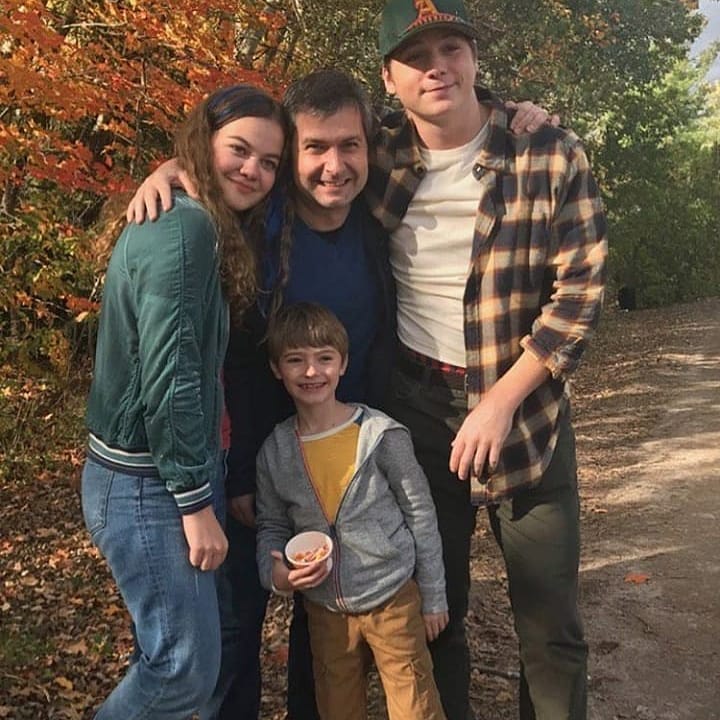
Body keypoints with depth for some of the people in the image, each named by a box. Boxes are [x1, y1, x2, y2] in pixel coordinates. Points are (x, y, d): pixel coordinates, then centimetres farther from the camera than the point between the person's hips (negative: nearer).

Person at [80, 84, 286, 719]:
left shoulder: (210, 228, 12)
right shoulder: (185, 226, -19)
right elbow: (167, 376, -23)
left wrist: (218, 483, 15)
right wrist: (196, 502, -17)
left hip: (172, 469, 10)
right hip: (147, 484, -10)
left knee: (181, 655, 19)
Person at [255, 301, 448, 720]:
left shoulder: (381, 435, -14)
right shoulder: (275, 452, -3)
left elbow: (421, 515, -6)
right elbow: (271, 526, 9)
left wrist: (433, 597, -2)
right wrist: (275, 572, -12)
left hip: (393, 598, -3)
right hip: (324, 609, 4)